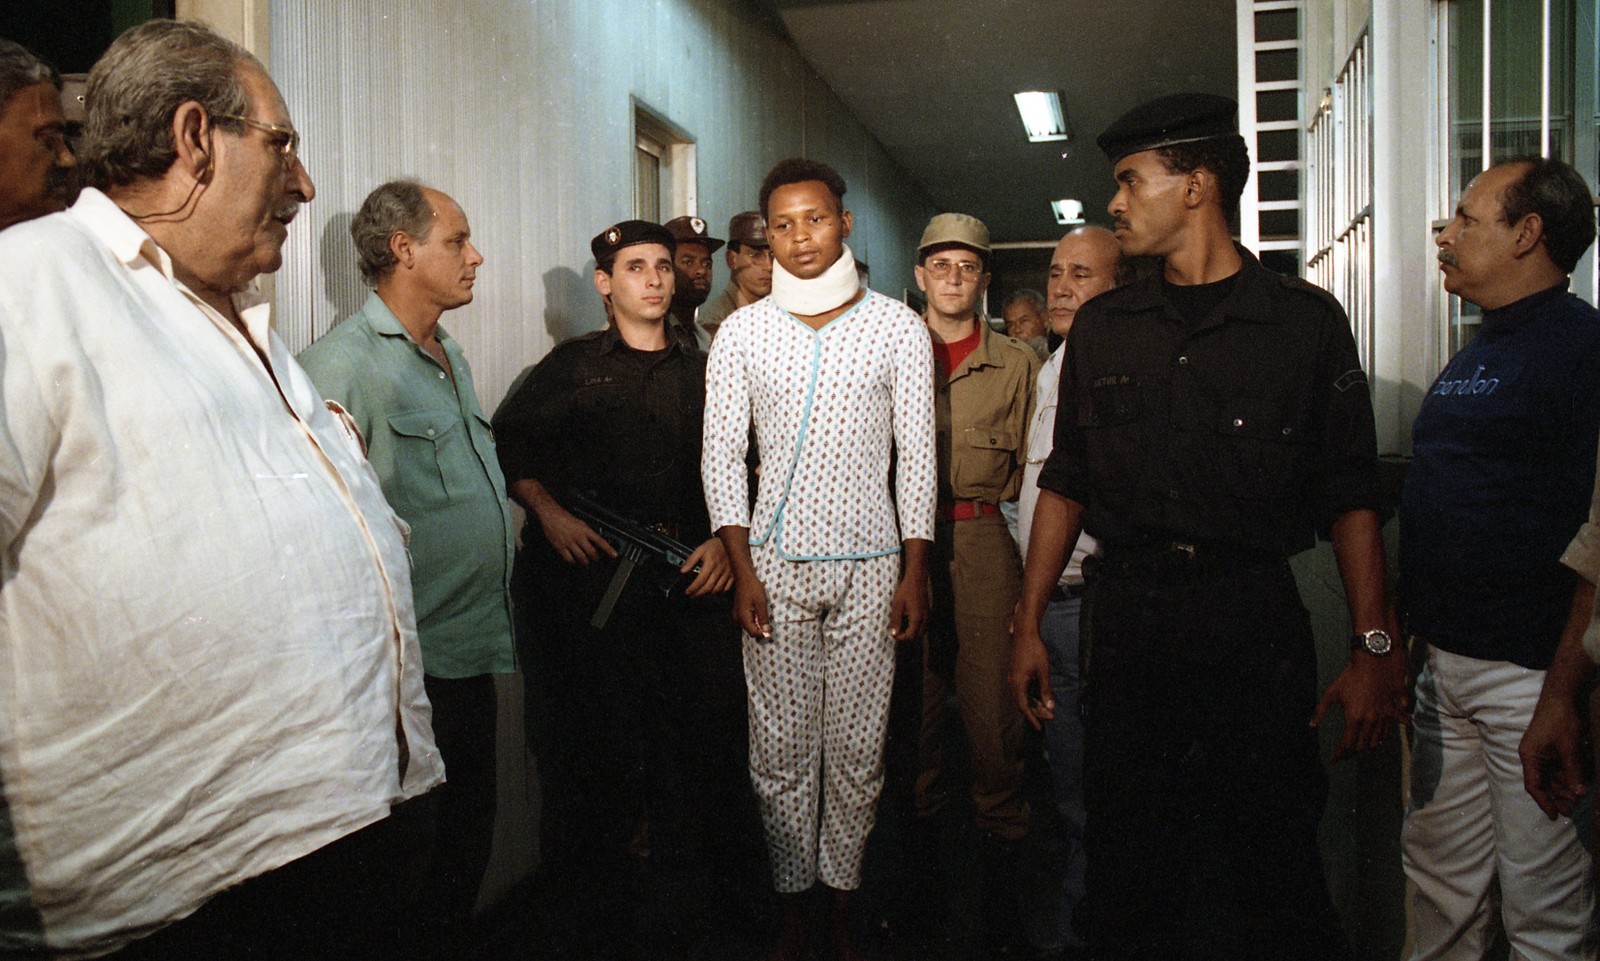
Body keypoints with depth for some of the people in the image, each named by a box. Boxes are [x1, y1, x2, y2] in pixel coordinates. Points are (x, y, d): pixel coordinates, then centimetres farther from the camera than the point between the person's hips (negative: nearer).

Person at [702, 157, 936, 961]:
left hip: (871, 565, 0)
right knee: (782, 750, 5)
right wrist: (742, 571, -5)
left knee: (858, 749, 5)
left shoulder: (897, 327, 2)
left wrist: (915, 575, -2)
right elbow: (722, 455, 3)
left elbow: (917, 455, 3)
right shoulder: (741, 332, 4)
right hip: (776, 563, 1)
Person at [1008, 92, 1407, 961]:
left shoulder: (1305, 321, 1)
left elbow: (1350, 497, -1)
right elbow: (1065, 483, 10)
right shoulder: (1102, 327, 9)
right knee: (1126, 865, 10)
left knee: (1275, 855, 5)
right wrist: (1028, 623, 7)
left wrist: (1375, 648, -8)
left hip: (1255, 619, -2)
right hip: (1128, 618, 3)